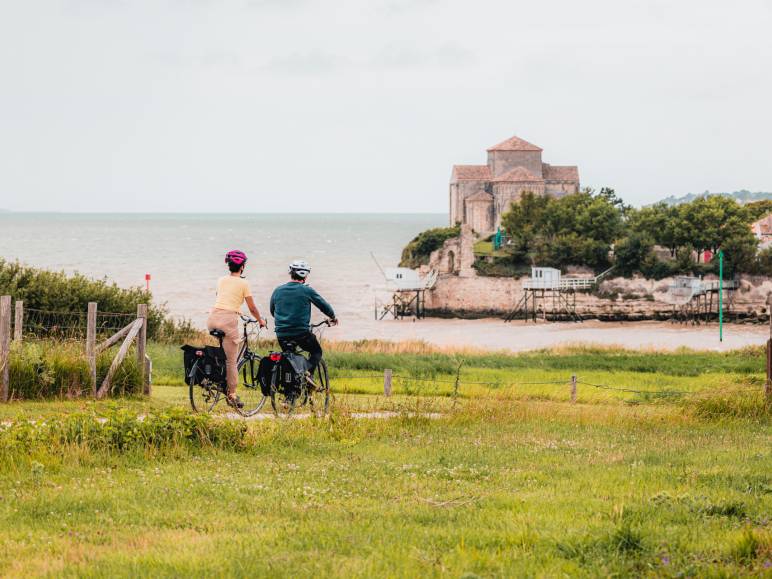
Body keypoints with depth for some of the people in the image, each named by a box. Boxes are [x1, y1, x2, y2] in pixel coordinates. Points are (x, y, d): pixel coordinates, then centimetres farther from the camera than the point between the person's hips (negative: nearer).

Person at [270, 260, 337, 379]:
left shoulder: (277, 291, 6)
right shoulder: (307, 291, -6)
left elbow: (272, 312, 20)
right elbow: (324, 306, 4)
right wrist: (333, 317, 25)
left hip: (281, 335, 4)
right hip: (302, 333, -4)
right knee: (316, 351, 19)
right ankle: (308, 372, -6)